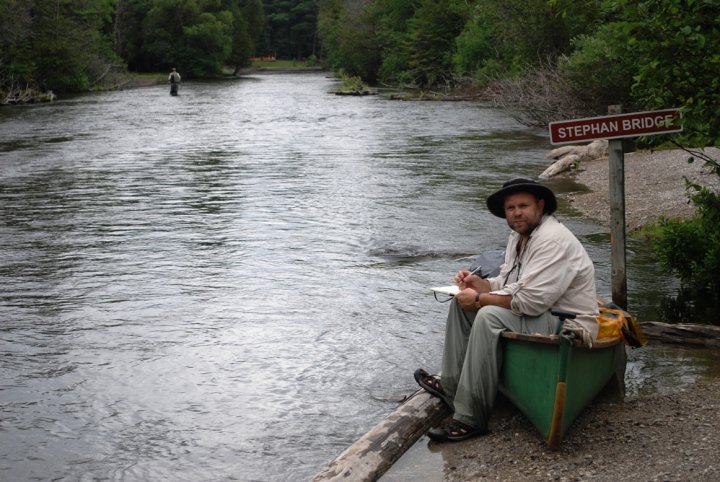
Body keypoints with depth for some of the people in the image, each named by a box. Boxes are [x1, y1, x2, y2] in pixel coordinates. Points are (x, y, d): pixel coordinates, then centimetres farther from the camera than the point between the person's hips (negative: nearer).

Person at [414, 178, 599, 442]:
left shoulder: (553, 240, -22)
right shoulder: (519, 235, 9)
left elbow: (530, 302, -28)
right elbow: (506, 283, 17)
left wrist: (479, 299, -18)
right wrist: (478, 284, -4)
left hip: (569, 326, -10)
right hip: (541, 314, 11)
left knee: (490, 317, -31)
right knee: (462, 302, 8)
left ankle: (470, 419, -28)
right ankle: (451, 384, 12)